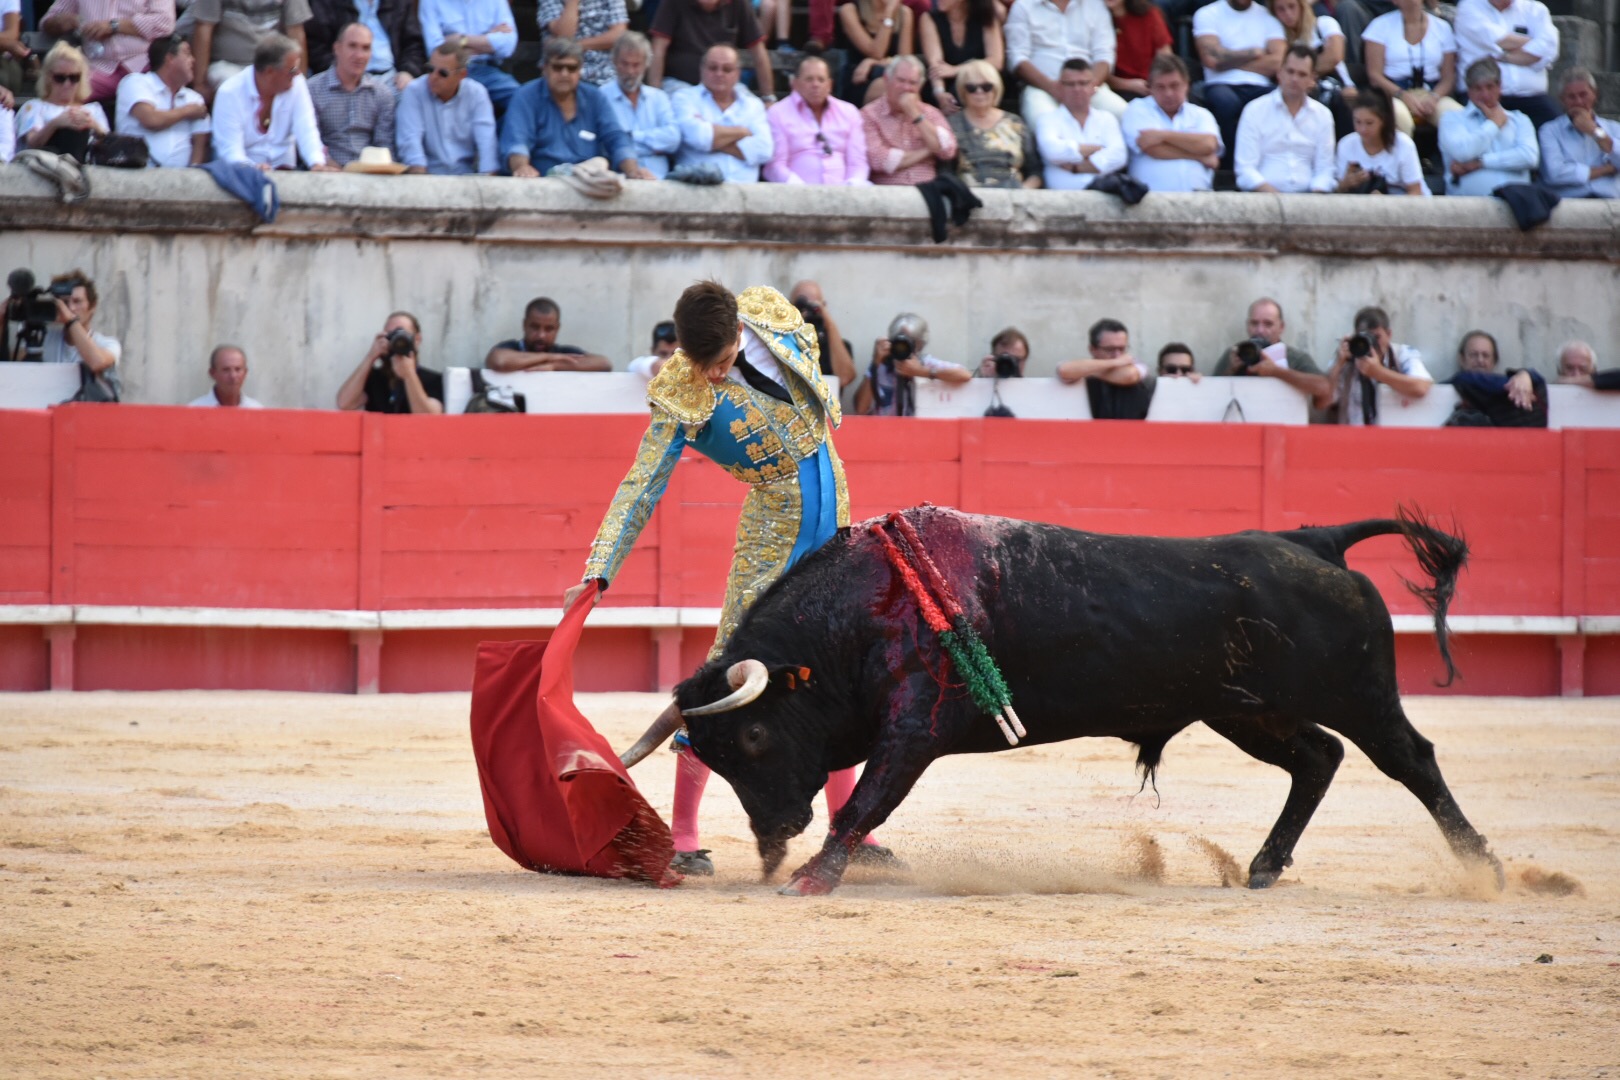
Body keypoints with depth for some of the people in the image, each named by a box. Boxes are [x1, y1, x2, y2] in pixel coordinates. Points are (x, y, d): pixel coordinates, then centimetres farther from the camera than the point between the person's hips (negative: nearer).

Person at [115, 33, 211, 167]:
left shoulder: (194, 99, 21)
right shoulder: (135, 83, 7)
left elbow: (200, 144, 11)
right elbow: (150, 120, -9)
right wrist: (187, 112, 8)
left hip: (179, 174, 4)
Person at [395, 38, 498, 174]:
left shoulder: (476, 94, 2)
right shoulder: (413, 93, -2)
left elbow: (486, 140, -6)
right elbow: (410, 140, -12)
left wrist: (488, 178, -22)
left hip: (467, 176, 1)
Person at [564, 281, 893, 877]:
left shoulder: (770, 317, -10)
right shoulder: (682, 400, -20)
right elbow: (640, 491, -20)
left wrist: (825, 406, 27)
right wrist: (597, 575, -27)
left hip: (834, 521, 5)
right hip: (774, 532, -5)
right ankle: (682, 836, -7)